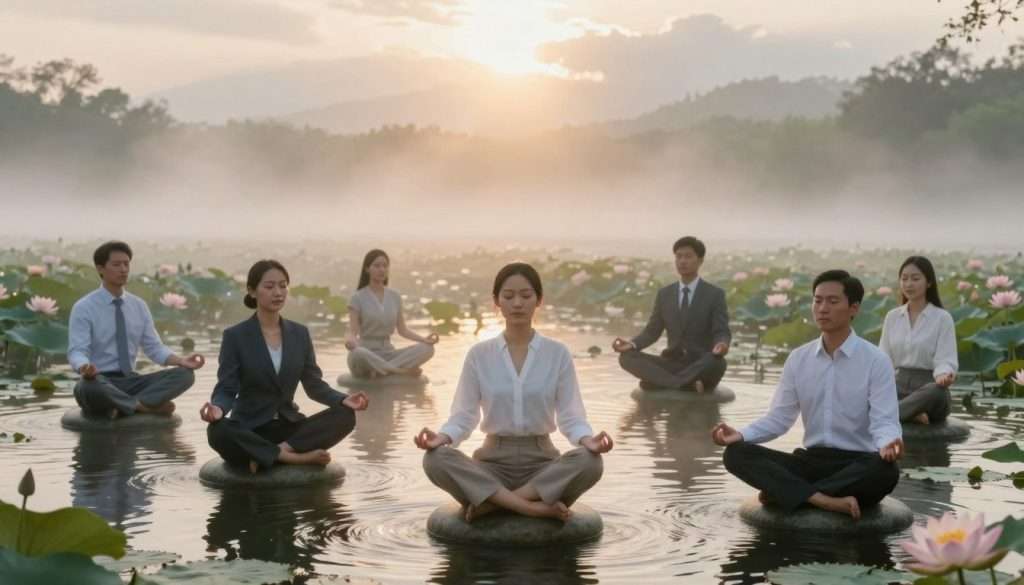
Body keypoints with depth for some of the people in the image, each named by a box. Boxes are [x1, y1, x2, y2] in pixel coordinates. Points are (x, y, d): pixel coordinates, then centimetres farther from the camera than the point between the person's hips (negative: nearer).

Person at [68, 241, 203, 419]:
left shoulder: (139, 306, 10)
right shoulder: (83, 308, -7)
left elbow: (154, 347, 10)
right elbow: (77, 352, -16)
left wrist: (181, 361, -10)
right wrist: (84, 368, -40)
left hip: (130, 381, 5)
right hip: (99, 381, -5)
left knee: (185, 374, -16)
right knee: (89, 388, -42)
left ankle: (124, 406, -26)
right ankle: (143, 405, -21)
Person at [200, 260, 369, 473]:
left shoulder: (300, 334, 7)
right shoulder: (235, 336, -5)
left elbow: (314, 384, 8)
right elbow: (226, 390, -8)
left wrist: (343, 399, -13)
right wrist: (218, 408, -33)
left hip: (288, 426, 3)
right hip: (249, 429, -3)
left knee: (345, 416, -20)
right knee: (217, 432, -37)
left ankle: (281, 449, -26)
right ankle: (294, 457, -27)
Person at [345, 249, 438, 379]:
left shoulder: (394, 296, 10)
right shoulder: (358, 298, -3)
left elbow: (402, 330, 10)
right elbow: (353, 331, -9)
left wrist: (424, 339, -8)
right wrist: (350, 341, -34)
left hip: (388, 353, 4)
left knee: (427, 349, -20)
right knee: (358, 354, -42)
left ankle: (380, 370, -28)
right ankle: (401, 371, -26)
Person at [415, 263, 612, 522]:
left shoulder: (558, 354, 0)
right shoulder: (479, 355, 2)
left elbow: (570, 417, -2)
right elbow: (464, 416, 1)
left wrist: (589, 440, -24)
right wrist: (441, 437, -21)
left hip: (542, 461, 0)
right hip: (493, 460, 0)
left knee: (590, 462, -33)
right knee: (436, 460, -30)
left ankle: (490, 502, -27)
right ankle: (534, 507, -31)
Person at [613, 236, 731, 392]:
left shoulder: (715, 294, 0)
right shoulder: (664, 294, 11)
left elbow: (722, 333, -7)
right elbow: (652, 331, 12)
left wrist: (721, 345, -32)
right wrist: (632, 344, -9)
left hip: (702, 366, -3)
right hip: (673, 364, 3)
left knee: (717, 362, -39)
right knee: (626, 357, -20)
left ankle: (659, 381, -30)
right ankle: (686, 383, -31)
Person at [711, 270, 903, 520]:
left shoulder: (876, 361, -6)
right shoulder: (798, 359, 8)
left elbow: (884, 422, -13)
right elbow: (779, 417, 7)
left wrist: (888, 444, -38)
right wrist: (741, 434, -11)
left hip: (857, 463, -3)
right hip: (811, 459, 3)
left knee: (886, 470, -38)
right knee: (735, 453, -17)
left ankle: (784, 492, -28)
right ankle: (821, 499, -35)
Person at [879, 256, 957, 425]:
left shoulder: (942, 318, 0)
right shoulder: (892, 317, 13)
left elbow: (945, 360, -7)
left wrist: (944, 376, -32)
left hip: (928, 386, -3)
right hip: (899, 385, 3)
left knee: (937, 391, -42)